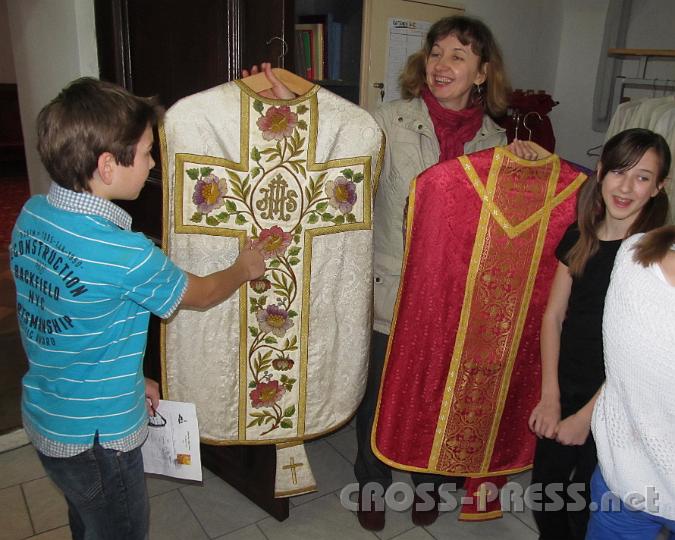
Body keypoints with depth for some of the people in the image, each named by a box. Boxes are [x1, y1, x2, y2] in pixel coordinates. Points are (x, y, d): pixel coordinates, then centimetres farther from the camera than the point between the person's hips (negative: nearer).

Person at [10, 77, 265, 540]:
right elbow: (199, 294, -12)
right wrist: (244, 268, 8)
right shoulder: (124, 253, -32)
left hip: (44, 418, 8)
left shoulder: (32, 214, -6)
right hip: (95, 436, -7)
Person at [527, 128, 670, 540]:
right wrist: (550, 397, -5)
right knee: (545, 496, 16)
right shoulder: (578, 237, 0)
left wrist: (585, 417, -13)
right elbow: (554, 315, 1)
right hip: (565, 389, 4)